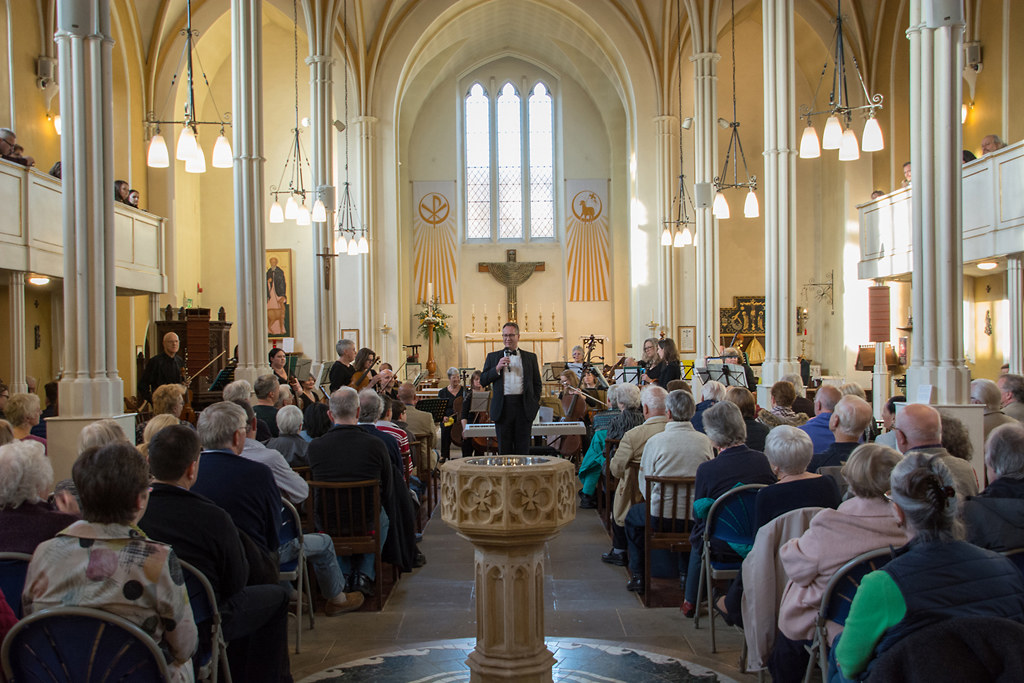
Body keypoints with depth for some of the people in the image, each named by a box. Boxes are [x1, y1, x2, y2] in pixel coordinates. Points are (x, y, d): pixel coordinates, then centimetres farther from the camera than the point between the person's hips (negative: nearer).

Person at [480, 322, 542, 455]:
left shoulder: (530, 357, 12)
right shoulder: (493, 357, 11)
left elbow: (537, 383, 13)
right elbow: (483, 381, 5)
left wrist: (535, 404, 3)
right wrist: (497, 368, -9)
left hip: (523, 407, 0)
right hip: (502, 407, 0)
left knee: (523, 448, 1)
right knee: (504, 449, 2)